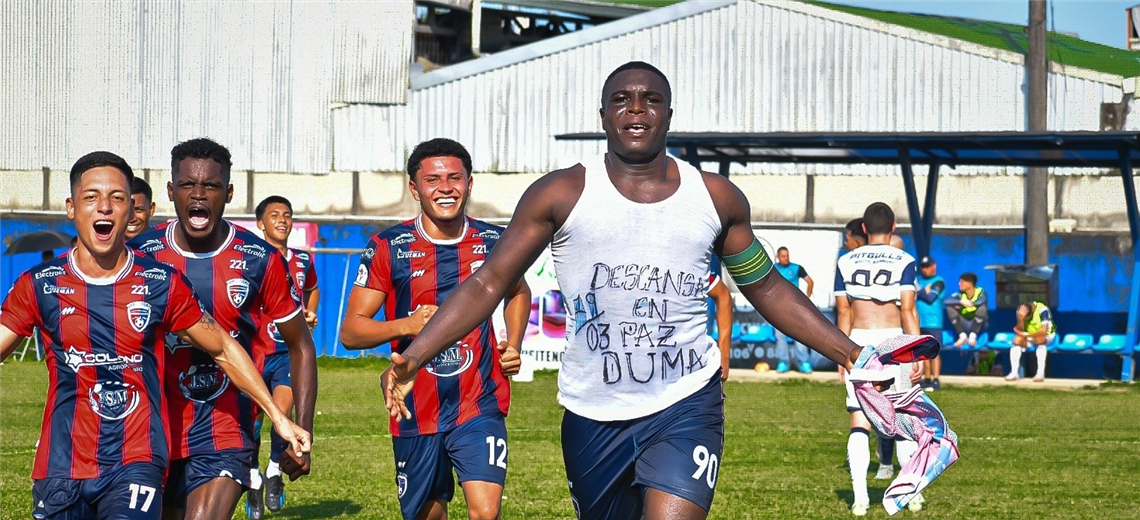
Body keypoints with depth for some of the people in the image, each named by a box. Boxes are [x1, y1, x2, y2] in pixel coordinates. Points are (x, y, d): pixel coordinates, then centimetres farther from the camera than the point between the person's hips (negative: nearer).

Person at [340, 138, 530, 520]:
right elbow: (350, 331, -5)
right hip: (416, 413, 0)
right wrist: (405, 325, -23)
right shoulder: (388, 248, -5)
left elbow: (518, 291, 25)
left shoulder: (494, 242, 2)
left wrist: (514, 345, 8)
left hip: (479, 408, 0)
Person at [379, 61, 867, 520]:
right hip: (593, 417, 1)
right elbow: (488, 284, -2)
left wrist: (850, 354, 11)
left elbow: (768, 290, 16)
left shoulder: (716, 198, 5)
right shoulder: (561, 195, -1)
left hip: (685, 408, -1)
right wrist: (413, 357, -14)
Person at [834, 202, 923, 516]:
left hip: (859, 342, 1)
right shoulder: (903, 261, -2)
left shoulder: (846, 263, 6)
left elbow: (843, 313, 9)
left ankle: (860, 498, -9)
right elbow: (907, 310, -8)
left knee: (859, 421, 0)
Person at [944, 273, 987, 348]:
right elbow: (947, 301, -21)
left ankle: (973, 335, -22)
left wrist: (960, 305, -23)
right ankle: (963, 336, -17)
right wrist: (961, 302, -36)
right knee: (950, 308, -17)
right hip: (964, 326, 3)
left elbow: (981, 302, -33)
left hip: (978, 325, -3)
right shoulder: (960, 294, -6)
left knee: (982, 307, -29)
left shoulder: (980, 292, -11)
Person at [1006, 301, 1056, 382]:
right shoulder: (1020, 311, -13)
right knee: (1017, 339, -23)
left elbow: (1044, 331, -34)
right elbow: (1020, 330, -16)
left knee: (1039, 339, -37)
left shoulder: (1042, 310, -28)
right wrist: (1020, 319, -35)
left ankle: (1040, 374, -36)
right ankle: (1014, 373, -22)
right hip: (1029, 336, 4)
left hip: (1047, 335, -4)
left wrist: (1028, 335, -25)